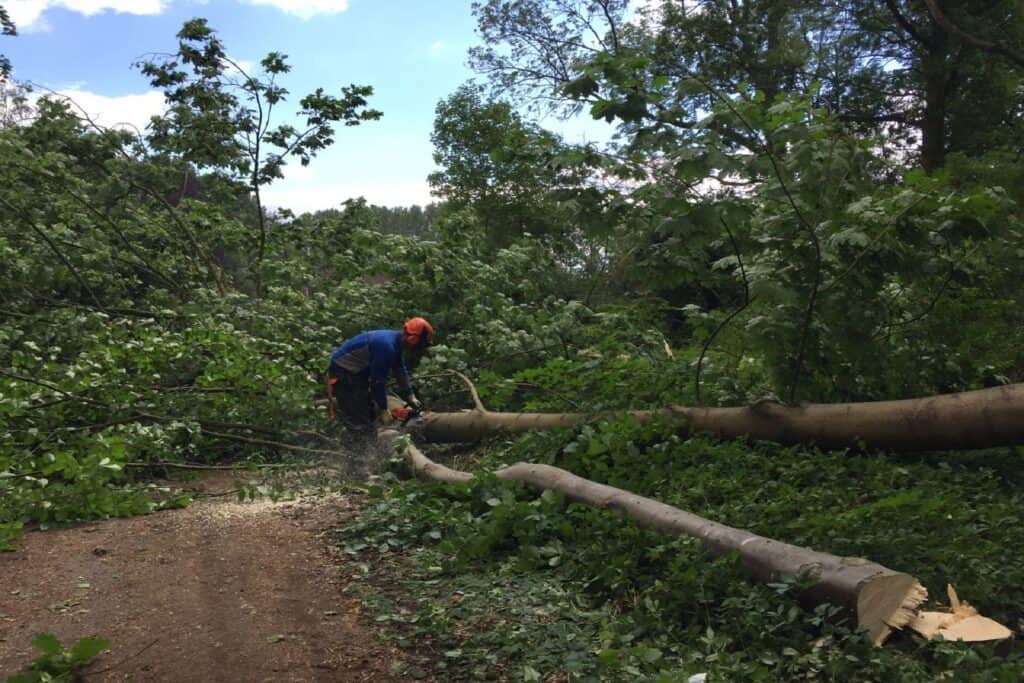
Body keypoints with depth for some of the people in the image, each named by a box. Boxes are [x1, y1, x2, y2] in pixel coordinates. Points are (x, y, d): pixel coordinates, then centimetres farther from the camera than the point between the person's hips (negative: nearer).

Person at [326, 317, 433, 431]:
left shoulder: (396, 340, -1)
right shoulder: (387, 346, -29)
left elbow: (400, 370, 13)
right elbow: (378, 380, -24)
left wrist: (411, 397, 15)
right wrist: (384, 410, -13)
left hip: (357, 370, 9)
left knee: (372, 412, 15)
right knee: (364, 425, -9)